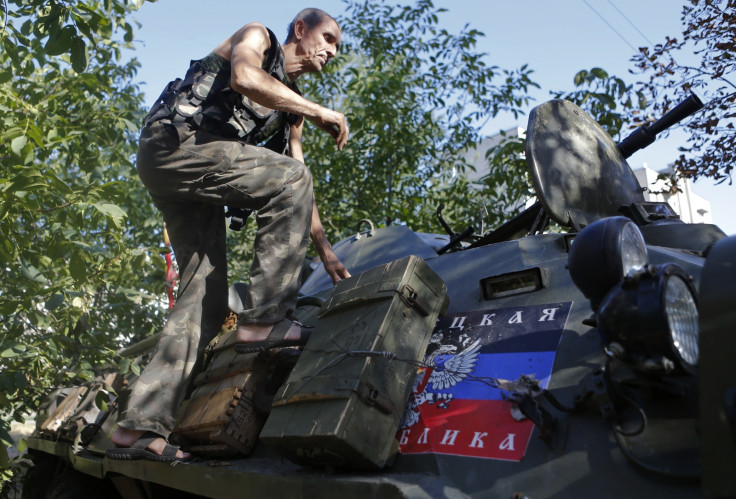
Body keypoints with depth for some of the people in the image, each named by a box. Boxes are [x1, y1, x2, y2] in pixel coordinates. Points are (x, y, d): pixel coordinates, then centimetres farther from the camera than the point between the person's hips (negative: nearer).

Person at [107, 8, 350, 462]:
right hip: (174, 142, -8)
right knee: (291, 179, -22)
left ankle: (141, 426, -2)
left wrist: (325, 250, 15)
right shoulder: (258, 36, 10)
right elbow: (245, 78, -17)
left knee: (206, 297, -2)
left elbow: (298, 193, 22)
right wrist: (320, 112, -12)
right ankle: (263, 319, -24)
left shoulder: (293, 110, 27)